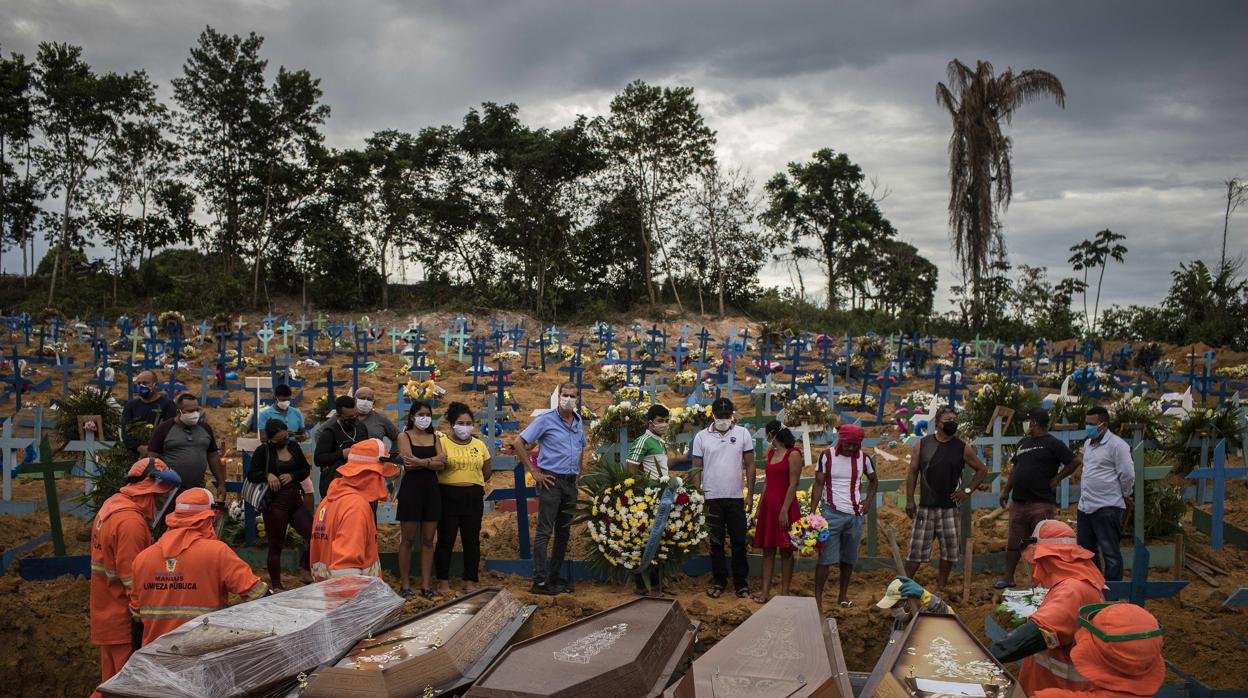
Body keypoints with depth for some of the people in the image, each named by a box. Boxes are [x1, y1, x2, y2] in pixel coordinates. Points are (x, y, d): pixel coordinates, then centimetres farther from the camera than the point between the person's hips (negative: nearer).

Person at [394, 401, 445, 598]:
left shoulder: (434, 438, 13)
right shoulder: (404, 436, 2)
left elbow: (442, 465, 0)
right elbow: (408, 462, -13)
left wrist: (421, 462, -10)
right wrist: (433, 460, -10)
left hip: (431, 488, 4)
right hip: (411, 488, -4)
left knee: (428, 540, 5)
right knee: (408, 539, 0)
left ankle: (426, 584, 9)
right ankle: (405, 584, 8)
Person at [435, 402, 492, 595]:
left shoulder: (479, 445, 10)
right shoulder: (442, 442, -4)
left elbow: (487, 471, 18)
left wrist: (474, 484, 13)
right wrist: (452, 484, -10)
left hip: (473, 497, 4)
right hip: (448, 497, -4)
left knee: (472, 540, 6)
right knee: (446, 539, 1)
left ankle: (470, 581, 15)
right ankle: (443, 581, 12)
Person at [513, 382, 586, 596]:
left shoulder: (578, 421, 11)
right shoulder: (546, 419, -8)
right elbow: (519, 443, -9)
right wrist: (534, 471, -11)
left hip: (571, 482, 7)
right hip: (551, 481, -7)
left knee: (564, 532, 11)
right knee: (544, 532, -7)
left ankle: (554, 576, 22)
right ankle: (540, 581, -4)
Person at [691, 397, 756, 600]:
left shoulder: (743, 433, 1)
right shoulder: (701, 436, 0)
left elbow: (750, 465, 3)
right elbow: (696, 468, 4)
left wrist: (750, 495, 0)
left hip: (736, 497, 0)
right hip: (711, 498, 0)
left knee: (739, 541, 6)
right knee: (716, 542, 7)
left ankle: (740, 582, 17)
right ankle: (719, 581, 18)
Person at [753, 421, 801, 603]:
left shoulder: (793, 454, -9)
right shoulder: (771, 453, 13)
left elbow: (793, 484, -14)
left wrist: (784, 510, -19)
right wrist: (759, 509, 13)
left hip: (784, 505, -7)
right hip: (768, 505, 7)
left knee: (785, 551, 1)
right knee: (767, 549, 5)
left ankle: (784, 592, 7)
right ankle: (765, 591, 7)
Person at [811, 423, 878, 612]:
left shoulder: (863, 458, 6)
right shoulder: (826, 456, -4)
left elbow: (874, 480, 22)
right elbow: (818, 485, -3)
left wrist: (869, 501, 8)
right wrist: (813, 512, -11)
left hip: (855, 515, 4)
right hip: (831, 513, -4)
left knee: (849, 558, 11)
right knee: (825, 558, -7)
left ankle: (843, 595, 24)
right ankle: (818, 598, -2)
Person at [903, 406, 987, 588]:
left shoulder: (962, 448, 1)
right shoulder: (922, 445, 0)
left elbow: (982, 470, 11)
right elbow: (912, 473, 2)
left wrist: (968, 491, 1)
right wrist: (909, 500, -4)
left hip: (949, 507, 1)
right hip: (925, 506, -1)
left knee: (949, 549, 7)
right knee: (917, 548, -1)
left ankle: (942, 586, 21)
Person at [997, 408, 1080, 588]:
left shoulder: (1053, 444, -6)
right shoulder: (1023, 442, 16)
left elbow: (1075, 461, -10)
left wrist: (1056, 479, -9)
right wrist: (1006, 490, 18)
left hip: (1041, 503, -7)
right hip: (1018, 502, 7)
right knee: (1013, 542, 10)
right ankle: (1008, 577, 16)